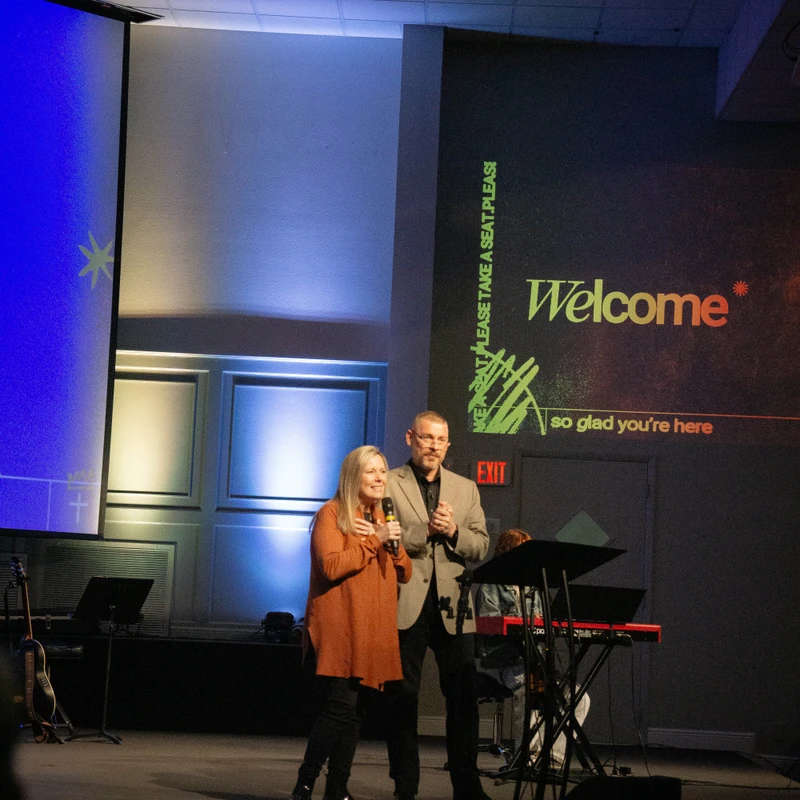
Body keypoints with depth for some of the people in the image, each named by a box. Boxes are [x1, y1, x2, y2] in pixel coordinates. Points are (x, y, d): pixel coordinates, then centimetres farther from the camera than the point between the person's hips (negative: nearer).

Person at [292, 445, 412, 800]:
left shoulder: (381, 518, 19)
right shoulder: (331, 514, -3)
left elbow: (404, 574, 16)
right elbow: (331, 566, -17)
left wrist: (394, 545, -3)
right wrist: (375, 541, -14)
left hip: (372, 633, 7)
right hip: (338, 631, -7)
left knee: (355, 714, 6)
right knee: (340, 708, -15)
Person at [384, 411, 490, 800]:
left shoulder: (466, 489, 16)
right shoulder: (388, 485, 4)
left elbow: (480, 547, 9)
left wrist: (453, 531, -9)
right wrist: (424, 530, -16)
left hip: (452, 606, 3)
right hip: (405, 605, -3)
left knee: (463, 698, 2)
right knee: (402, 698, 2)